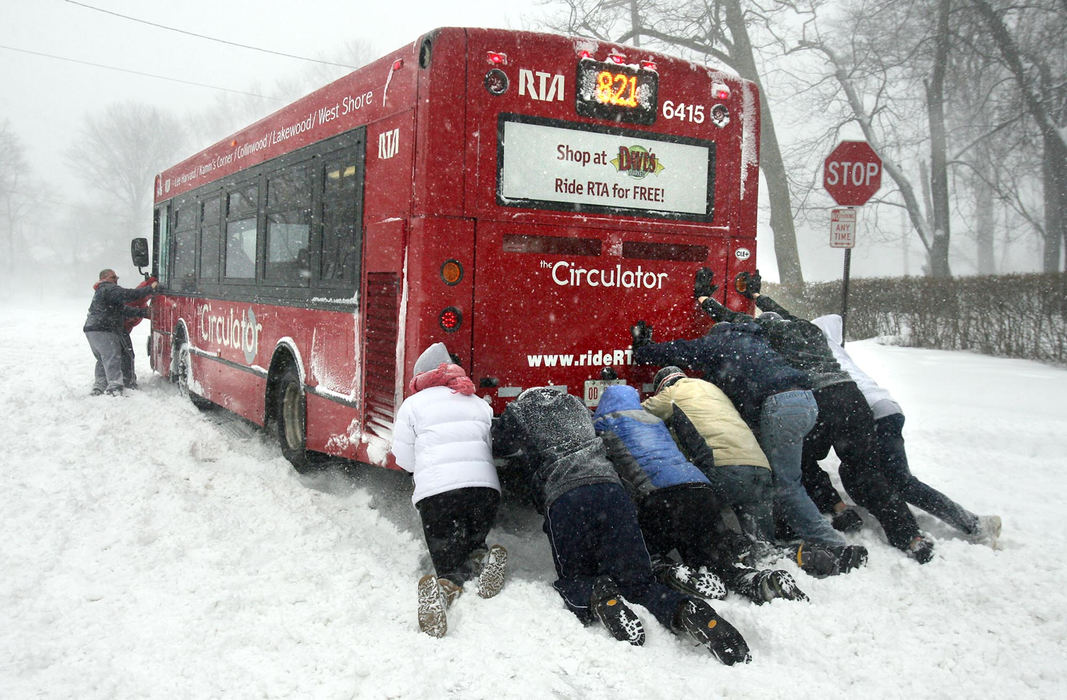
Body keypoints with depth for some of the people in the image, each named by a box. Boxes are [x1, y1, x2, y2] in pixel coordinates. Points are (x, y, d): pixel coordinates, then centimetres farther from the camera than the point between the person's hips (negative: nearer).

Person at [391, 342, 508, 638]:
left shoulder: (412, 405, 10)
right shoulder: (479, 404, 20)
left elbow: (405, 461, 10)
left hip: (435, 491, -3)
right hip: (484, 487, 3)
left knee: (448, 563, 6)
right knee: (472, 547, 24)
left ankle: (442, 589, -29)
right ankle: (484, 558, -11)